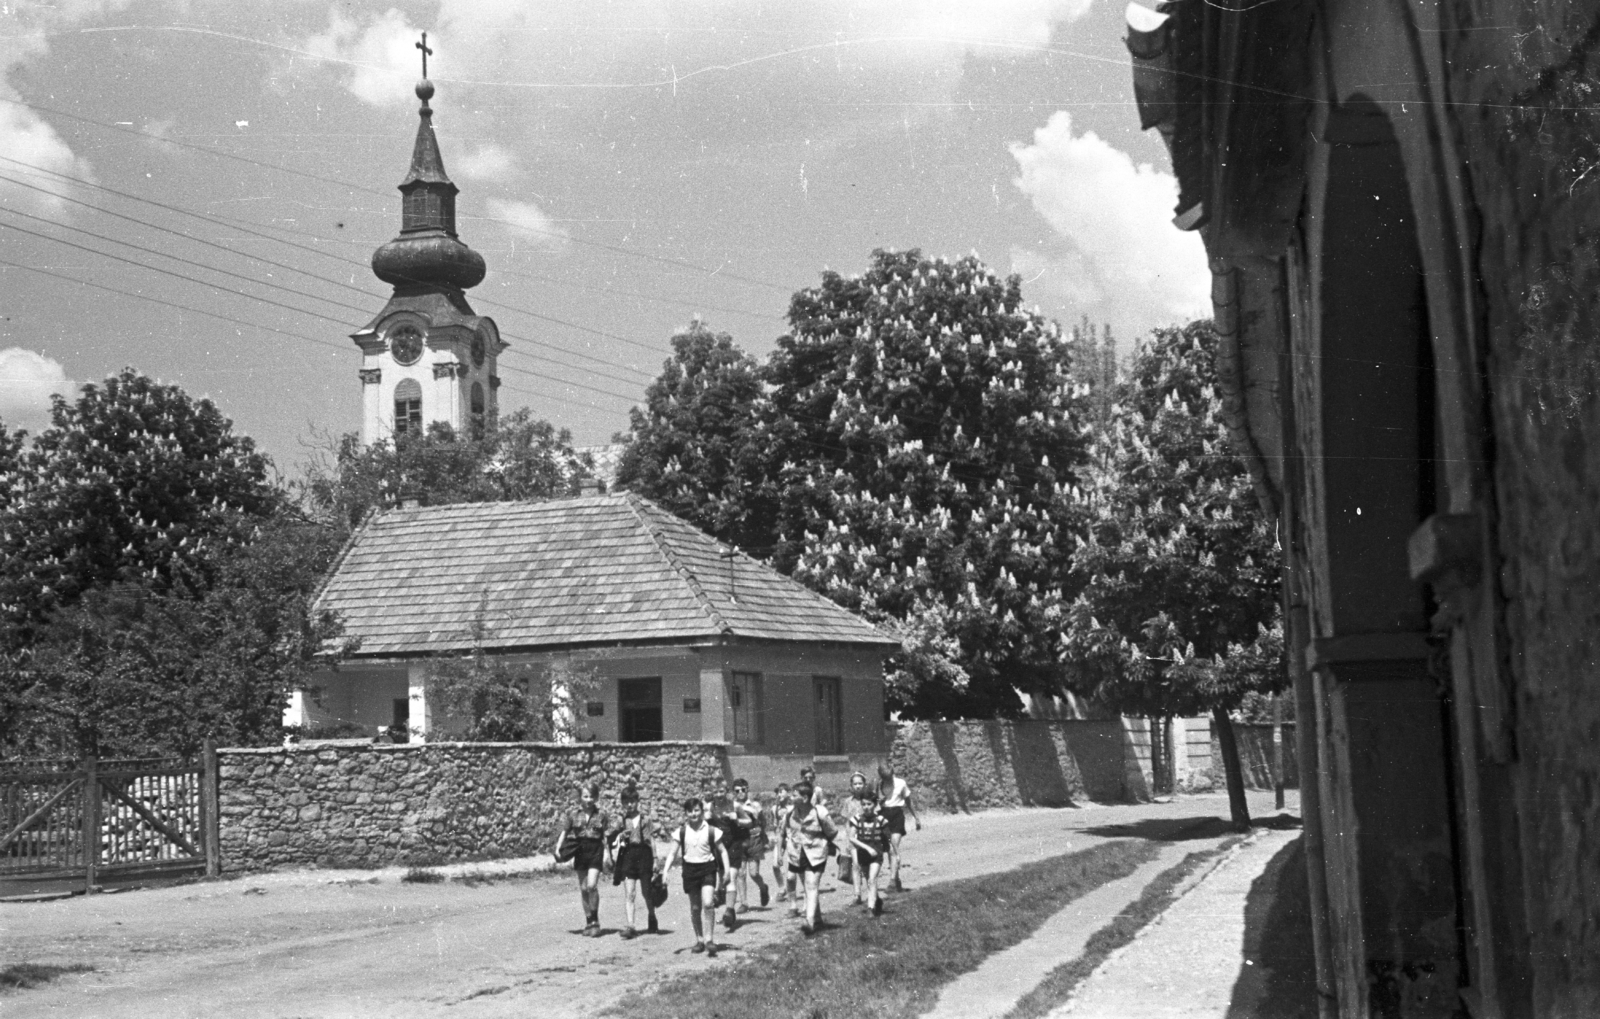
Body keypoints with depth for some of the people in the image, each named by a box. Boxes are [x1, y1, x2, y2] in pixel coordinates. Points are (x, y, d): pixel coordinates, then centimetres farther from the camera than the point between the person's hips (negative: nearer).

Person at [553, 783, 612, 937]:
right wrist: (558, 848, -8)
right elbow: (565, 832, 4)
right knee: (583, 888, 7)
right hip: (580, 850, 2)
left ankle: (594, 920, -3)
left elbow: (606, 836, 2)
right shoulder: (573, 815, 4)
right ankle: (588, 922, 17)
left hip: (596, 850, -2)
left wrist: (607, 854, -5)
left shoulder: (601, 815, 1)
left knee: (592, 885, -16)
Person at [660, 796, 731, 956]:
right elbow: (672, 853, 1)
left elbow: (722, 851, 4)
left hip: (707, 868, -2)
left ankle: (709, 939, -10)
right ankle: (699, 940, 23)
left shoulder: (711, 830, -4)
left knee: (708, 904, -18)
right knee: (695, 908, 8)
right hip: (690, 869, 2)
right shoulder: (681, 832, -1)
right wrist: (665, 870, -10)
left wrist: (727, 870, -4)